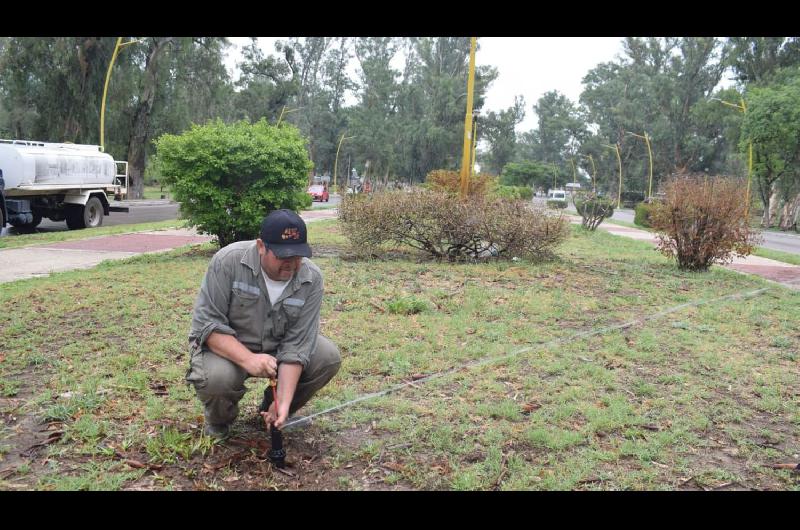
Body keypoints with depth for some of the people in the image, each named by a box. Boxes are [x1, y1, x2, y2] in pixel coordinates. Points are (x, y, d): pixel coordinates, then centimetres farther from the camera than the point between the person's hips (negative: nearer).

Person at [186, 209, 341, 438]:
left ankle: (273, 410, 7)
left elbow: (296, 344, -20)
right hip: (228, 347, -3)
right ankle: (219, 420, 3)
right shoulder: (228, 261, -24)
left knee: (329, 357, -17)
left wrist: (283, 402, -28)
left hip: (277, 348, 3)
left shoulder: (311, 278, -18)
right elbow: (207, 322, -23)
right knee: (216, 377, -34)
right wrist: (247, 359, -37)